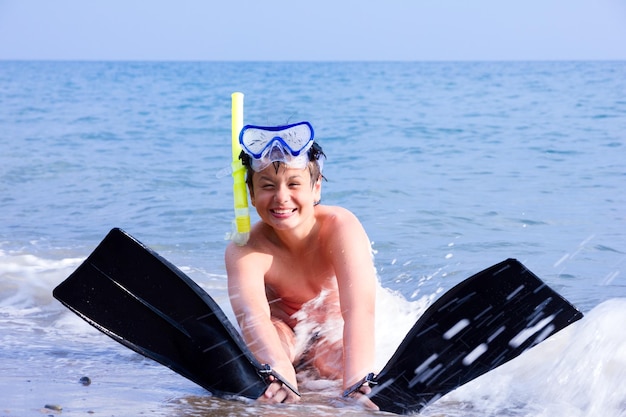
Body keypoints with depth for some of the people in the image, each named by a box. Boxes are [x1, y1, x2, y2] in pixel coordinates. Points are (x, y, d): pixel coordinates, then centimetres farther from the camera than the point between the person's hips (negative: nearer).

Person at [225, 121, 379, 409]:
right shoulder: (244, 251, -29)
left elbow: (359, 308, -44)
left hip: (335, 333, 2)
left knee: (337, 361, -29)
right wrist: (280, 375, -69)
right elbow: (253, 315, -49)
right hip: (283, 337, -2)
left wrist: (359, 382, -61)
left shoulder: (342, 228, -31)